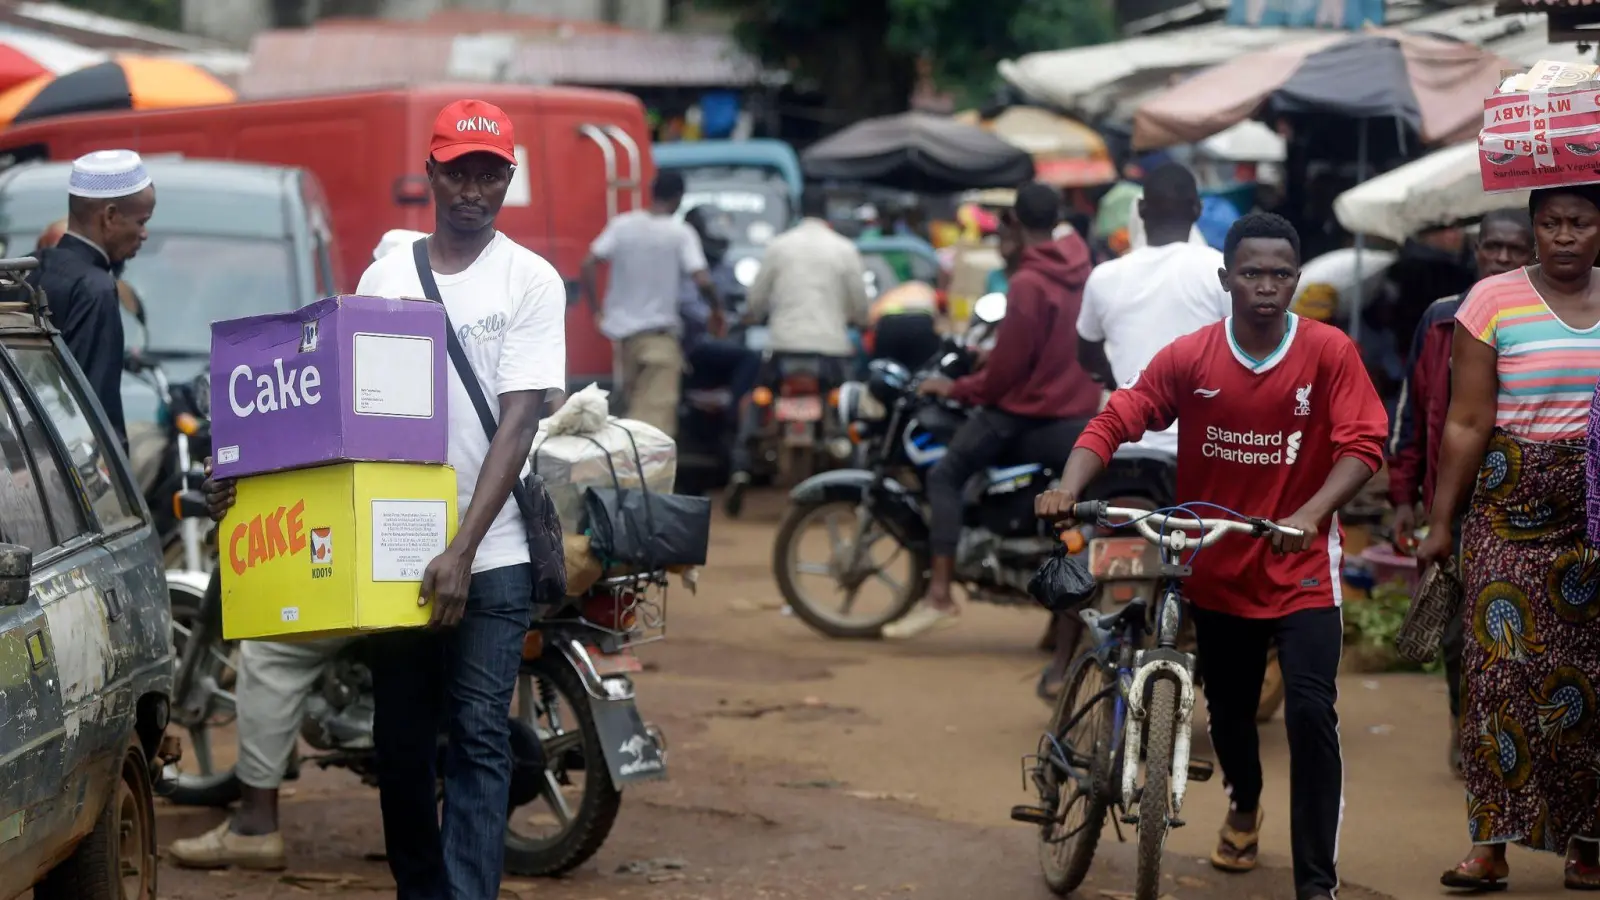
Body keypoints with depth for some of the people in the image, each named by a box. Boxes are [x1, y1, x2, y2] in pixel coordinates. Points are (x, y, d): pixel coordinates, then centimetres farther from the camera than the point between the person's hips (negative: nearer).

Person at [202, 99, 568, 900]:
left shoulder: (530, 280, -2)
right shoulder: (384, 276, 9)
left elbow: (517, 425, -9)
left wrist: (462, 552, -19)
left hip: (490, 555, -4)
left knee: (478, 740, -7)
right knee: (400, 738, 9)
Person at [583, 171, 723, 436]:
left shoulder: (622, 225, 1)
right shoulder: (681, 234, -9)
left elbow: (588, 266, -3)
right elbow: (702, 281, -16)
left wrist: (596, 309, 6)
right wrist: (717, 311, 3)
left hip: (622, 328, 5)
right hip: (659, 333, -5)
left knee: (635, 406, 19)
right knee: (657, 411, -10)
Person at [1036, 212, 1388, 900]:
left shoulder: (1329, 353, -11)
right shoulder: (1187, 357, -8)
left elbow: (1362, 445, -15)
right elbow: (1114, 422, -10)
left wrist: (1309, 514, -30)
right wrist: (1068, 488, -27)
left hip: (1302, 567, -2)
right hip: (1219, 567, 3)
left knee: (1310, 713, -16)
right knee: (1228, 708, 19)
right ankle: (1243, 808, 52)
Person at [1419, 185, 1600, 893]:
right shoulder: (1494, 302, 0)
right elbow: (1467, 424, -1)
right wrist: (1441, 522, -3)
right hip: (1513, 507, -2)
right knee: (1505, 664, -7)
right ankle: (1492, 841, -3)